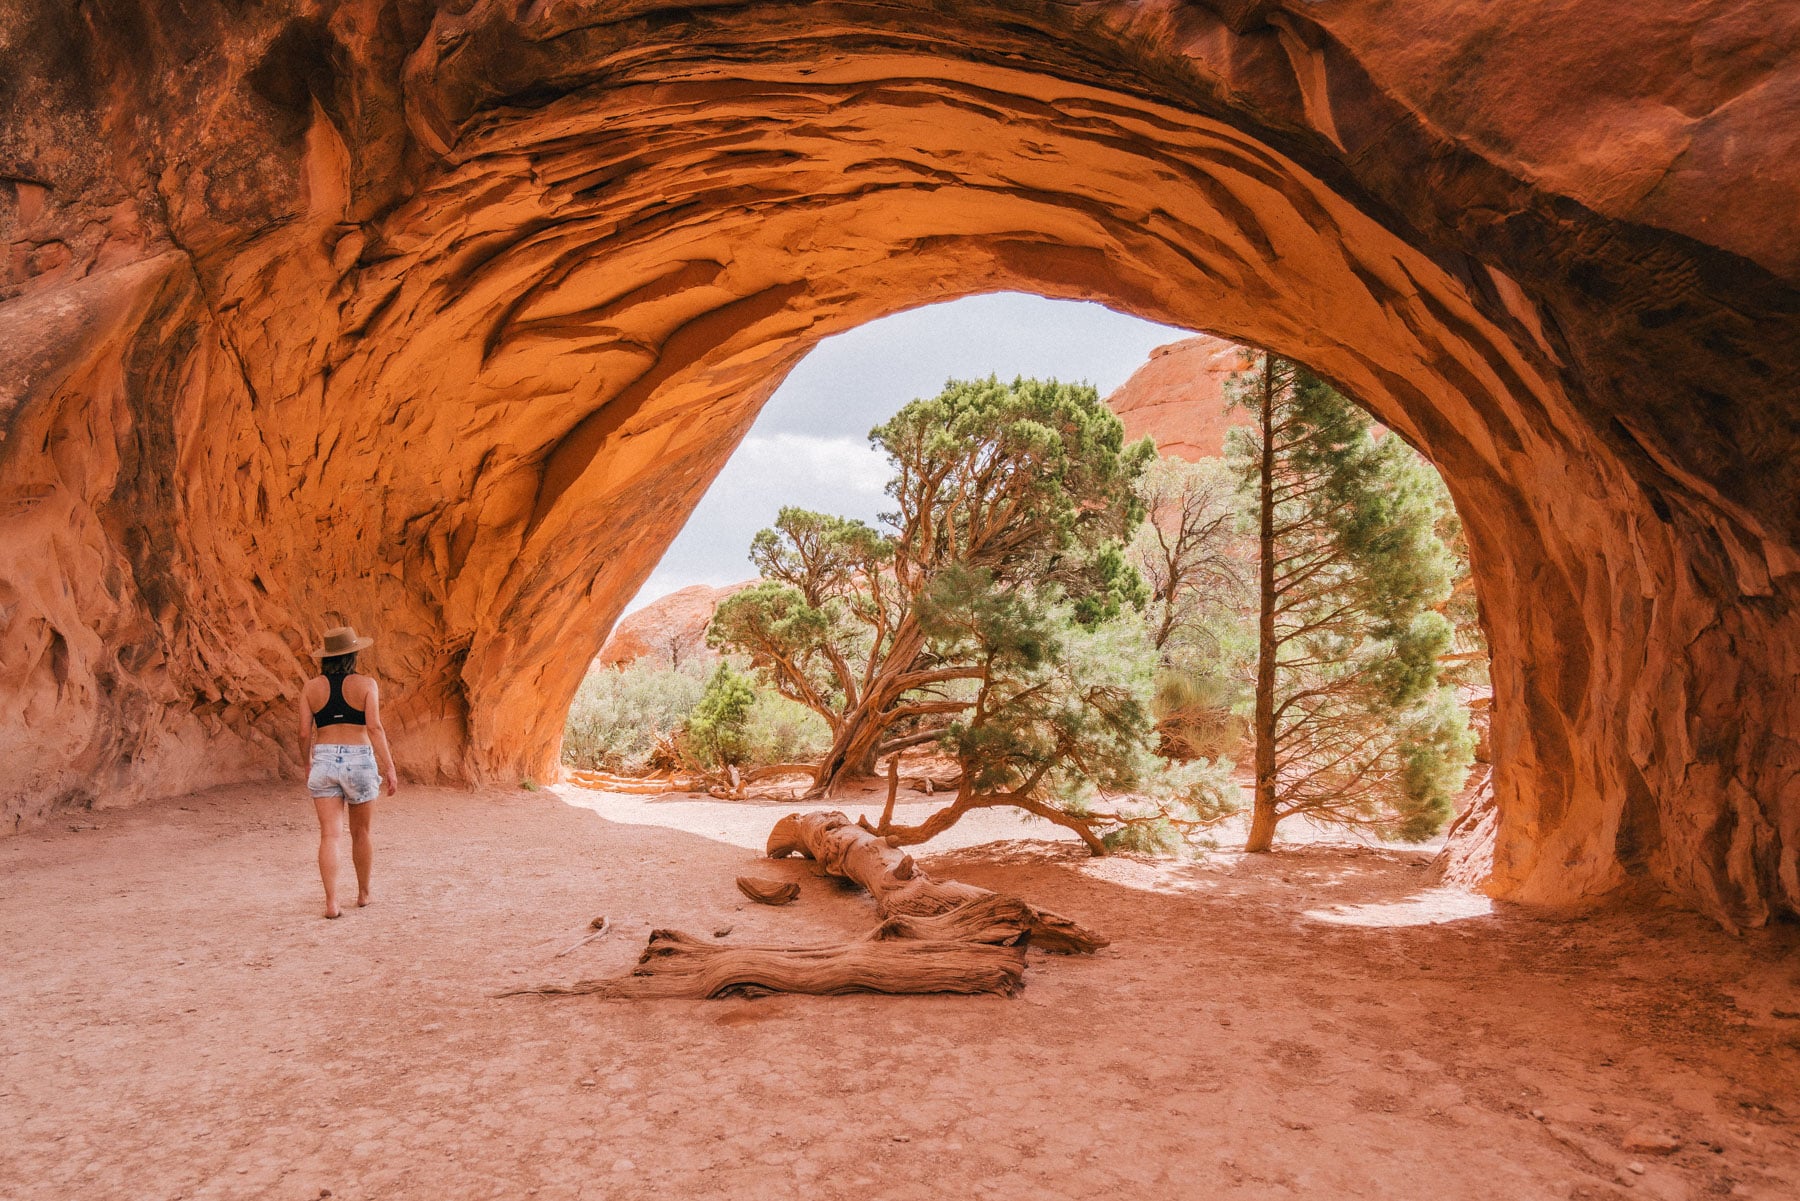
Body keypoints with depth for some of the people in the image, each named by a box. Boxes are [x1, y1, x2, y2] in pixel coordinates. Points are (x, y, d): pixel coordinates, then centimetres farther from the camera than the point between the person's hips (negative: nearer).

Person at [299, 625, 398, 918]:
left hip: (324, 762, 1)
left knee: (330, 835, -2)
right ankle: (364, 893, 29)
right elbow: (374, 728, -13)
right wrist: (389, 767, -13)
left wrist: (308, 766, 18)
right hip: (359, 762, -1)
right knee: (361, 832, 15)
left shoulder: (311, 688, 3)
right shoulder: (366, 684, -4)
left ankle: (331, 902, -12)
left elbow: (305, 734, 2)